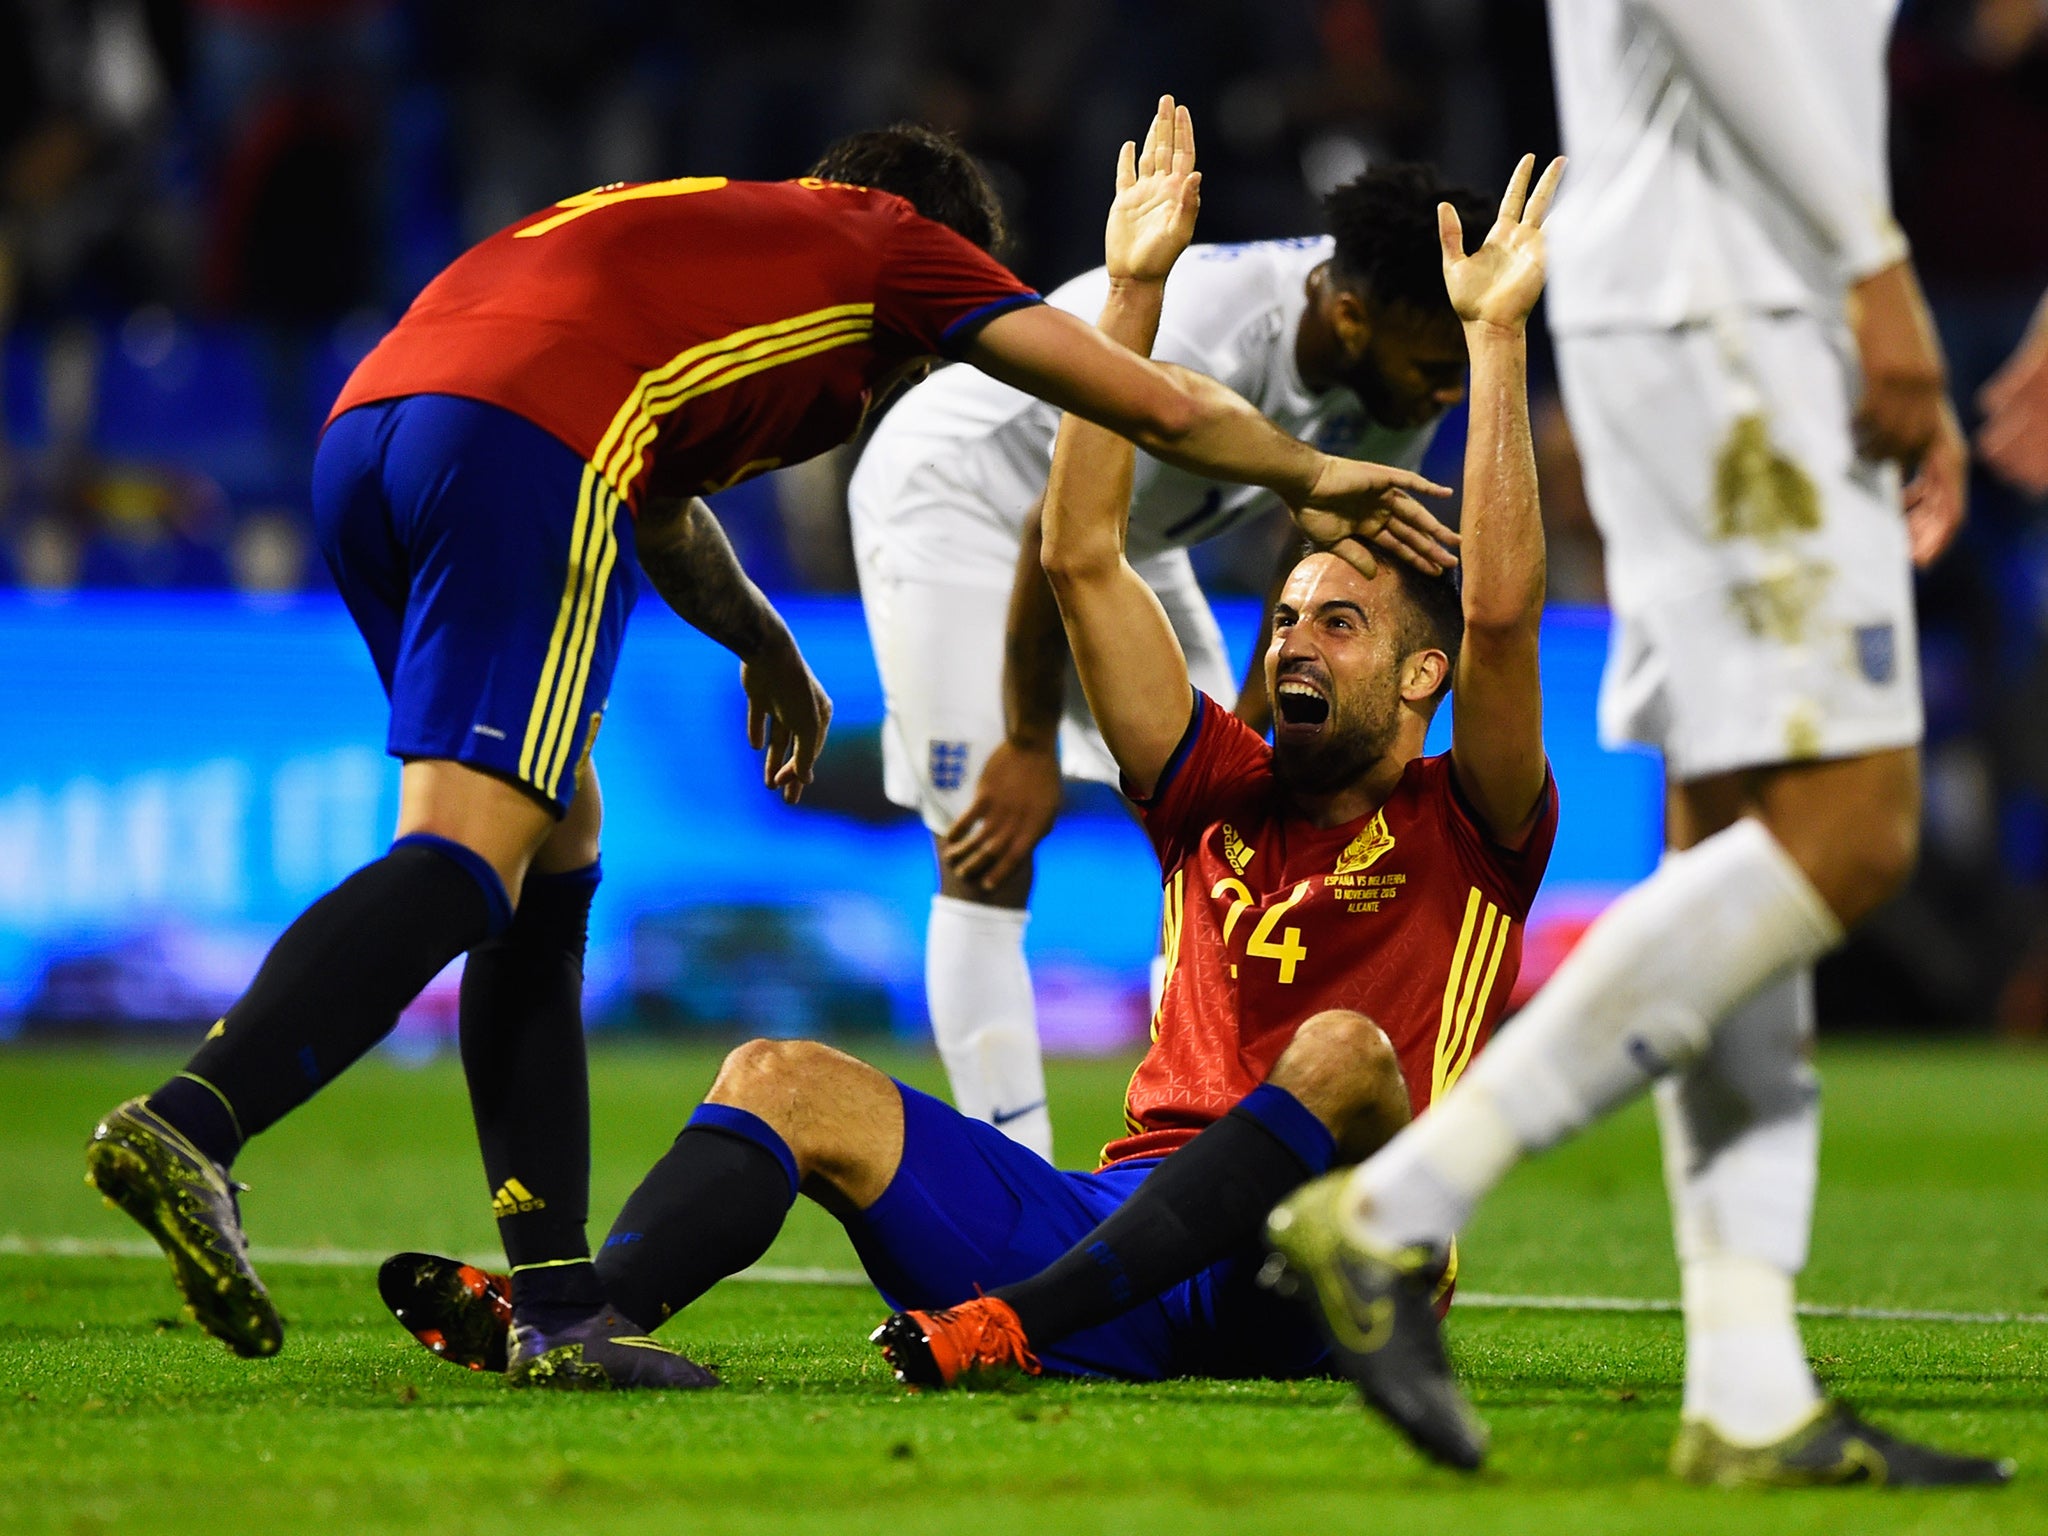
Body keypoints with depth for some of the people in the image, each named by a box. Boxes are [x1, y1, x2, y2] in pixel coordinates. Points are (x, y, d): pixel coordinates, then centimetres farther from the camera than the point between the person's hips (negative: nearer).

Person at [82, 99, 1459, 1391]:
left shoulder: (692, 231, 38)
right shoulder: (896, 247, 22)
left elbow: (656, 498, 52)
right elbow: (1162, 409, 27)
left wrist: (766, 643, 64)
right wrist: (1314, 479, 43)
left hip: (368, 425, 8)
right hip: (525, 442, -8)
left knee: (556, 853, 15)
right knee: (467, 860, -14)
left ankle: (557, 1308, 10)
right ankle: (192, 1124, -35)